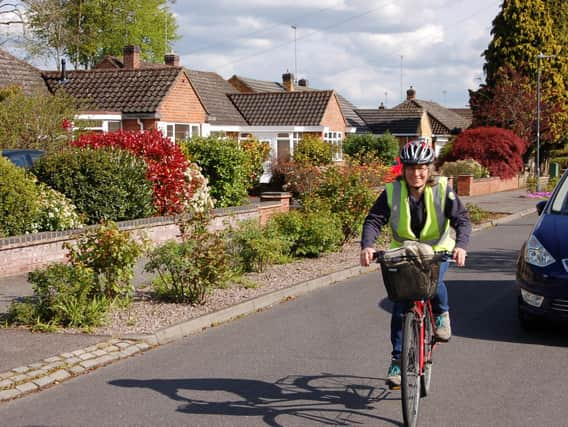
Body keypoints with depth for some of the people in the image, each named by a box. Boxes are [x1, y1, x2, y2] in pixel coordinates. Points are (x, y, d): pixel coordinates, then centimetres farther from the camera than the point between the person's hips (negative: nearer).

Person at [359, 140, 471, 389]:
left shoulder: (442, 190, -14)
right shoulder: (392, 192, -13)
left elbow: (461, 219, -20)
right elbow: (374, 220, -19)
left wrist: (460, 245, -40)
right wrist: (367, 246, -38)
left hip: (437, 251, -1)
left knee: (433, 281, -32)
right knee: (400, 307, -5)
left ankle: (441, 314, 0)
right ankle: (398, 360, 6)